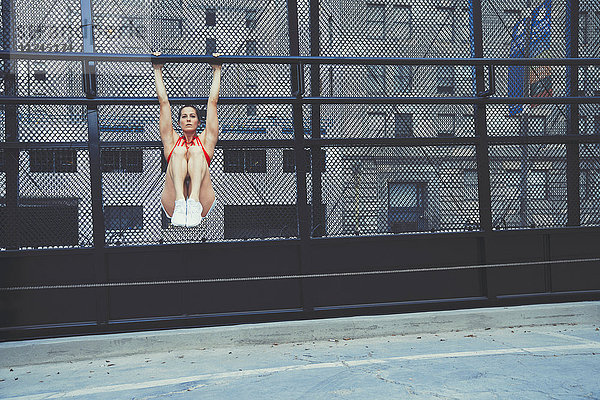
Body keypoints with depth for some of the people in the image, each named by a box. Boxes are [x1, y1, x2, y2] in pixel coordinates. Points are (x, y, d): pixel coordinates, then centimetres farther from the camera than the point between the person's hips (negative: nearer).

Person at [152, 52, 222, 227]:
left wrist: (217, 70, 32)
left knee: (195, 151, -21)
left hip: (203, 203, 0)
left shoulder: (205, 140, 27)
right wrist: (157, 70, 32)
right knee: (179, 151, -21)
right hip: (172, 204, 0)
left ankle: (194, 202, -47)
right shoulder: (172, 141, 28)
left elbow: (212, 101, 28)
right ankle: (180, 203, -46)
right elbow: (163, 102, 29)